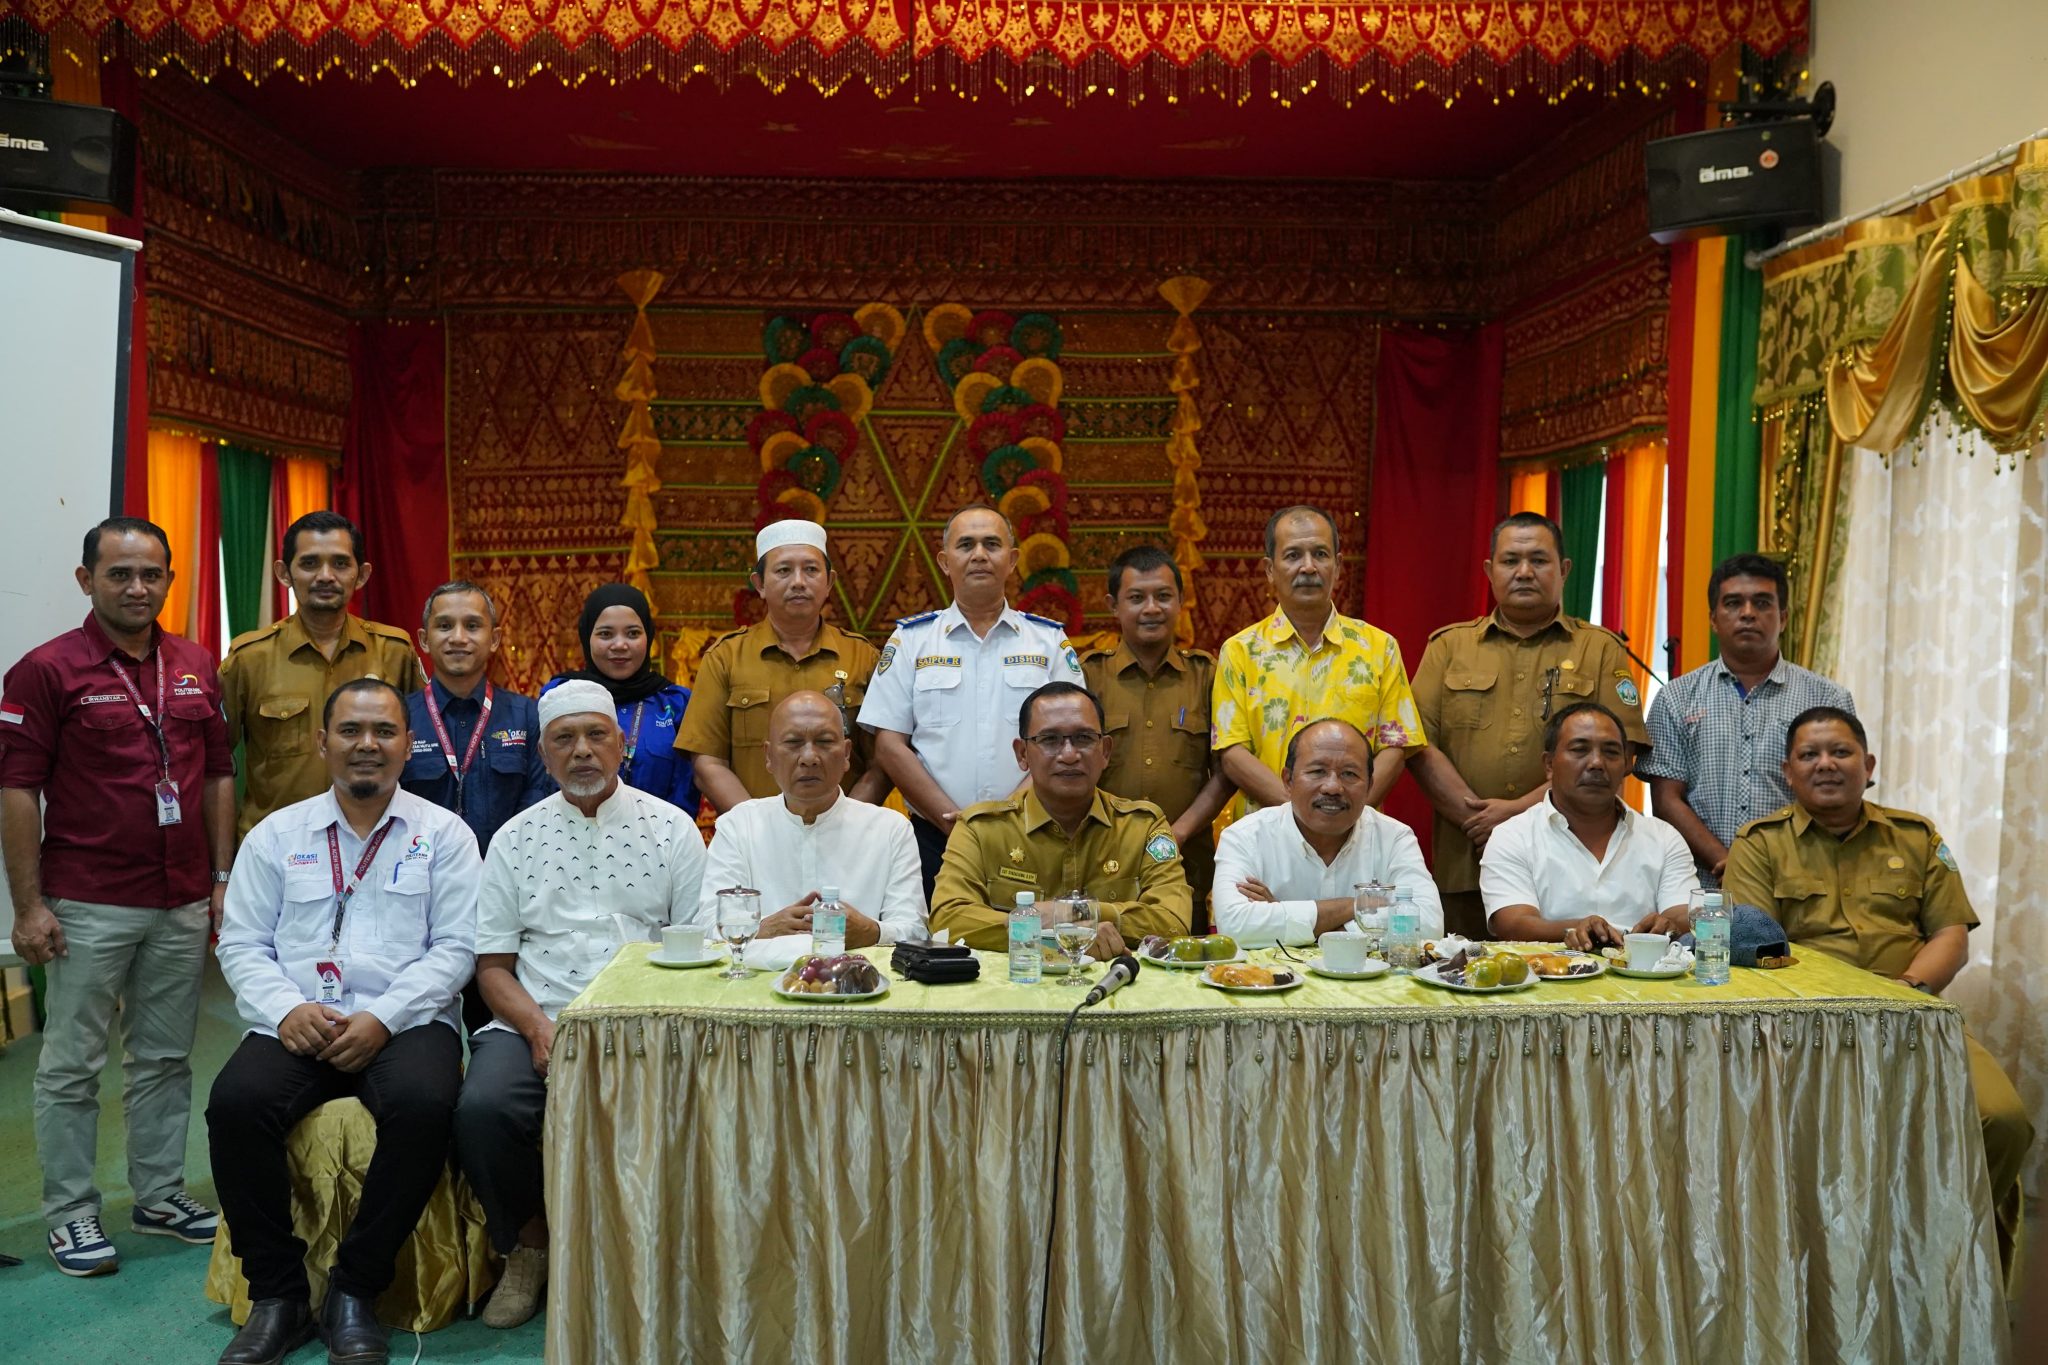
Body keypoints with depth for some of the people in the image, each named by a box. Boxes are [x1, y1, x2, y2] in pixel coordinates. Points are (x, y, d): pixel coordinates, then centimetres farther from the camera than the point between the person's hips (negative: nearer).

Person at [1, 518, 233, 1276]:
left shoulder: (198, 668, 8)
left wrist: (224, 878, 8)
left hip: (183, 902, 5)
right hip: (88, 905, -4)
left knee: (165, 1058, 13)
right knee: (72, 1065, 6)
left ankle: (161, 1194, 26)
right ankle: (70, 1212, 18)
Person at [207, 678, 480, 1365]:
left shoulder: (443, 833, 8)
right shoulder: (276, 834, 15)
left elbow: (455, 947, 0)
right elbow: (242, 942, 10)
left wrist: (382, 1019, -13)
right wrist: (287, 1009, -10)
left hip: (406, 1020, -2)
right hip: (297, 1023, 2)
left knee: (423, 1105, -33)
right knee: (235, 1102, -28)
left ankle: (355, 1290, -12)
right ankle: (277, 1294, -10)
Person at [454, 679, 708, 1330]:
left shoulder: (671, 829, 7)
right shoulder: (516, 838, 12)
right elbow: (493, 965, 9)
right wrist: (539, 1029, -9)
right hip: (534, 1022, 2)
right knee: (482, 1107, -27)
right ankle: (528, 1241, 3)